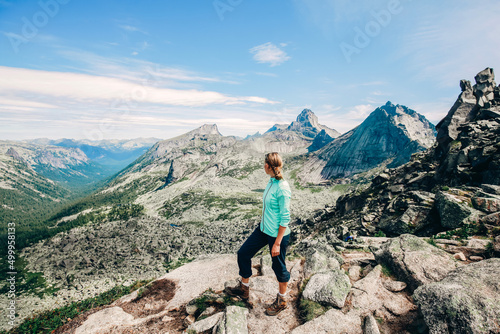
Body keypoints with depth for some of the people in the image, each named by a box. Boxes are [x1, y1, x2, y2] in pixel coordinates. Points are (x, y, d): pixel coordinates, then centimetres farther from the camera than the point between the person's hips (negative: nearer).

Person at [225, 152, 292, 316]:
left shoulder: (282, 188, -25)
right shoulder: (271, 181, 0)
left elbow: (285, 218, -21)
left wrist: (277, 243, -18)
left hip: (278, 234, -9)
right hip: (263, 229, 9)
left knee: (279, 267, 12)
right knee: (243, 253, 15)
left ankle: (281, 301, 37)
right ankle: (243, 288, 37)